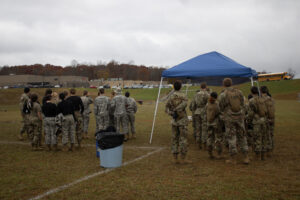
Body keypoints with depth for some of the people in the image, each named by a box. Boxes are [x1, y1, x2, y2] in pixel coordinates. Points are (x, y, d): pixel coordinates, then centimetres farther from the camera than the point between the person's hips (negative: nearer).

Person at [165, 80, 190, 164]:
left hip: (174, 121, 4)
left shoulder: (170, 97, 4)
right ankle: (183, 158, -2)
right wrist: (176, 111, -22)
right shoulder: (184, 96, -6)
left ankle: (175, 158, 8)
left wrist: (172, 113, -13)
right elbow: (184, 104, -24)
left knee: (175, 139, 9)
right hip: (182, 120, -4)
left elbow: (167, 109, -4)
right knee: (183, 139, -1)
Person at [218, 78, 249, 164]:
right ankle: (246, 157, 11)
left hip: (229, 118, -3)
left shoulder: (222, 95, -10)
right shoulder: (239, 92, 2)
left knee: (231, 137, 4)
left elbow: (221, 108, -1)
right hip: (240, 117, 3)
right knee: (242, 136, 11)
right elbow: (242, 104, 9)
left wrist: (223, 116, 19)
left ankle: (233, 159, 8)